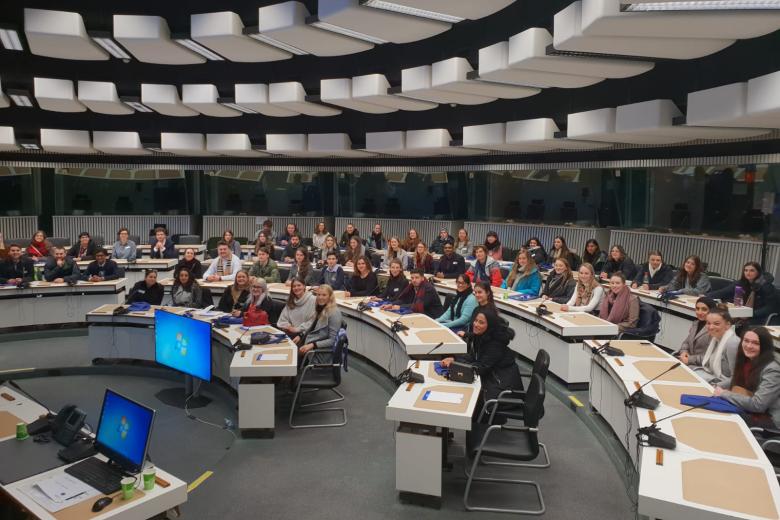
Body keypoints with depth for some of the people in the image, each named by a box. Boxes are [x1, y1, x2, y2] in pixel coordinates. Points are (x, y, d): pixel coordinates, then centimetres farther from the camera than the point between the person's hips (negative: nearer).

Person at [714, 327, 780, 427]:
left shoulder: (772, 370, -22)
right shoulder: (744, 360, 1)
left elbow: (757, 405, -25)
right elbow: (735, 380, 22)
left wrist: (724, 394, -18)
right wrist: (717, 387, 3)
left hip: (768, 419, -7)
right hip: (746, 410, 7)